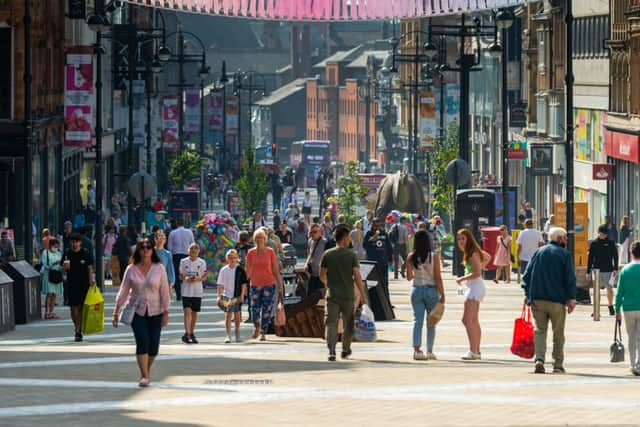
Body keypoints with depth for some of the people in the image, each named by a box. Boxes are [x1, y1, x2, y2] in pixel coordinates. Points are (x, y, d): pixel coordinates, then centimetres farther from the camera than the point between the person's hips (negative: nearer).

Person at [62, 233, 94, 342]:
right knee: (73, 307, -1)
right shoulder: (67, 253, 4)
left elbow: (90, 269, 3)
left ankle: (79, 332, 0)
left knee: (81, 308, -4)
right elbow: (62, 269, 9)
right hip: (71, 284, 1)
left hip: (84, 284, -1)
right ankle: (77, 328, 19)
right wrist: (65, 267, -14)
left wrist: (91, 280, -7)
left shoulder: (86, 253, 0)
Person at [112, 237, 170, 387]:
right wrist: (116, 312, 3)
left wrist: (166, 313, -4)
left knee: (153, 346, 2)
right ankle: (144, 376, -12)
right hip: (137, 311, -1)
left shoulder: (159, 269, 0)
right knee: (142, 342, -14)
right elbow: (123, 291, 6)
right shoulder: (131, 269, 1)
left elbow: (164, 292, 1)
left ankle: (147, 370, 27)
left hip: (155, 312, 1)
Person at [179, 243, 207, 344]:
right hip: (186, 291, -2)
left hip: (197, 292, 2)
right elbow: (180, 275, 5)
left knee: (194, 312, 9)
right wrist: (185, 278, -17)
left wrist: (197, 279, -17)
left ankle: (192, 333, 22)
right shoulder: (183, 262, 2)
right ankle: (187, 333, -18)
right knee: (187, 311, -13)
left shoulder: (202, 262, 3)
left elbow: (204, 276, 3)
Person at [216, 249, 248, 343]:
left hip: (237, 296, 1)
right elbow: (220, 284, 1)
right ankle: (228, 335, -9)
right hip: (227, 295, -1)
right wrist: (219, 296, -7)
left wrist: (242, 295, -7)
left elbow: (244, 283, 0)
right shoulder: (224, 270, -1)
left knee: (237, 315, 11)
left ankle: (237, 334, 28)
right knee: (228, 315, -7)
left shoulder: (240, 270, -1)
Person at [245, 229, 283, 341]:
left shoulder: (270, 252, -3)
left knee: (266, 310, -3)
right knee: (255, 309, 1)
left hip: (269, 284, -1)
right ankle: (257, 327, 30)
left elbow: (276, 270, 0)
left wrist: (280, 286, -1)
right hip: (255, 284, 1)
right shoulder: (251, 253, 1)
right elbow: (248, 271, 8)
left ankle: (263, 333, 6)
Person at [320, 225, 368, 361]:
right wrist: (363, 295, -6)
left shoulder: (327, 254, 0)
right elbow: (357, 276, -10)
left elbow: (322, 275, 5)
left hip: (332, 295, 1)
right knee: (348, 324, 17)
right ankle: (345, 350, 28)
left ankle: (331, 350, -23)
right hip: (348, 295, -1)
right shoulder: (351, 255, -5)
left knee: (331, 323, -6)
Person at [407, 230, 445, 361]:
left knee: (417, 320, 2)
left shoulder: (411, 257, -2)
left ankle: (417, 350, -11)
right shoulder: (434, 256, -9)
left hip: (417, 290, 2)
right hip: (431, 290, -2)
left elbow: (409, 277, 6)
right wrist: (442, 294, -4)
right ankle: (429, 351, 13)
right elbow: (438, 277, -10)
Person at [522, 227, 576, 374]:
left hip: (537, 299, 3)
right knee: (558, 333, 8)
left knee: (540, 330, 8)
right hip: (557, 300, -3)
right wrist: (571, 298, -5)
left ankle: (539, 359, -12)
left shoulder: (538, 252, 10)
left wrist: (527, 294, 10)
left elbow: (527, 274, 7)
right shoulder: (565, 254, -1)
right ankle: (558, 364, 10)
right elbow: (570, 278, -7)